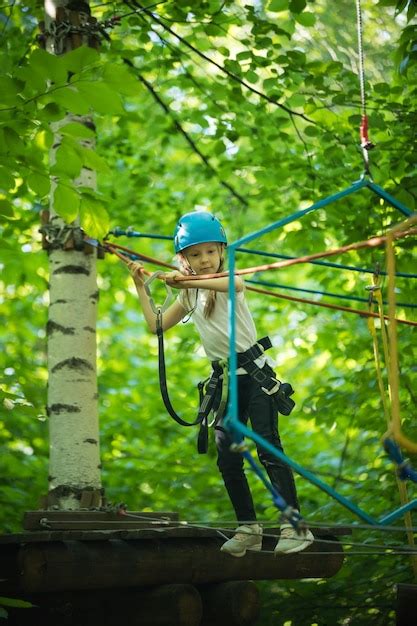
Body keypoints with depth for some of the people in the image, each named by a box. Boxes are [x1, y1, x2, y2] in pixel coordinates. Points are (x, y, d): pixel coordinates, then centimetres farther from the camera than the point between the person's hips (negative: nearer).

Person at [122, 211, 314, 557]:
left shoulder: (228, 279, -8)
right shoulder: (189, 295, 12)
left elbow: (235, 283, -34)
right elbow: (157, 325, 15)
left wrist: (186, 281, -43)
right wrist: (140, 286, 12)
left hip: (256, 373, -6)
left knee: (269, 448, -12)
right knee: (227, 457, 3)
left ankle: (295, 525, -9)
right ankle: (248, 528, 14)